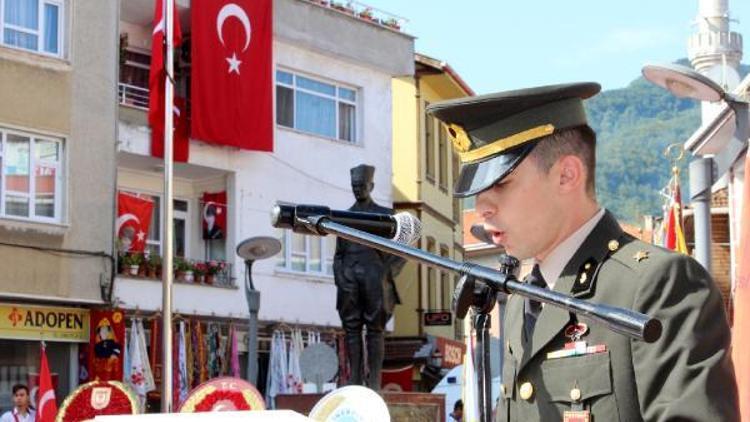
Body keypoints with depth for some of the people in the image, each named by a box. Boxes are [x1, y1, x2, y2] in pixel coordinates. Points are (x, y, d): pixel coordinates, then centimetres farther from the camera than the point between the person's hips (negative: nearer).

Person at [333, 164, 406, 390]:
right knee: (351, 329, 0)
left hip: (374, 278, -3)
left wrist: (387, 273, -6)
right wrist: (339, 276, 4)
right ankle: (355, 379, 2)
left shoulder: (385, 215, 8)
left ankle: (374, 381, -7)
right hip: (349, 281, 3)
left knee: (375, 329, -6)